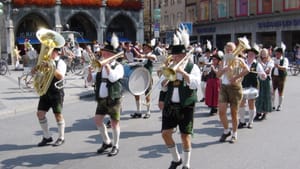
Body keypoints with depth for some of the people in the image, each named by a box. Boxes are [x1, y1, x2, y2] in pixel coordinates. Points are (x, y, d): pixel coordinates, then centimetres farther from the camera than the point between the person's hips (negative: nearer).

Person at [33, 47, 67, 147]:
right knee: (40, 114, 3)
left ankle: (61, 138, 15)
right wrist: (36, 68, -7)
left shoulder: (60, 63, -7)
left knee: (58, 114, -1)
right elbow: (34, 71, 16)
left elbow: (60, 76, -23)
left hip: (56, 93, -6)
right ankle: (47, 137, 18)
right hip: (45, 92, 6)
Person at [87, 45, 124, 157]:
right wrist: (90, 71, -8)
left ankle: (115, 146, 14)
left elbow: (113, 78, -25)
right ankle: (107, 142, 23)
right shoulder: (101, 66, 12)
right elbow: (90, 80, 11)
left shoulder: (118, 66, -5)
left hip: (113, 99, -6)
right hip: (101, 99, 6)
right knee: (98, 120, 5)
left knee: (114, 122, 1)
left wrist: (107, 65, -18)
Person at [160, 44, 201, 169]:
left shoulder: (192, 67, -1)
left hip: (186, 106, -4)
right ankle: (176, 159, 24)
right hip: (170, 105, 5)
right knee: (165, 133, 1)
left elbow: (195, 84, -17)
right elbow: (162, 87, 11)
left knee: (185, 136, -3)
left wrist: (182, 72, -20)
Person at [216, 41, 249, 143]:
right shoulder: (224, 61, 11)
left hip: (235, 87, -3)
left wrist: (235, 77, -24)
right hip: (224, 87, 3)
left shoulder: (239, 60, -2)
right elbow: (218, 75, 2)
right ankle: (226, 131, 14)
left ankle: (234, 134, 19)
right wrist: (225, 68, -16)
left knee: (234, 113, 3)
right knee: (221, 111, -7)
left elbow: (247, 69, -22)